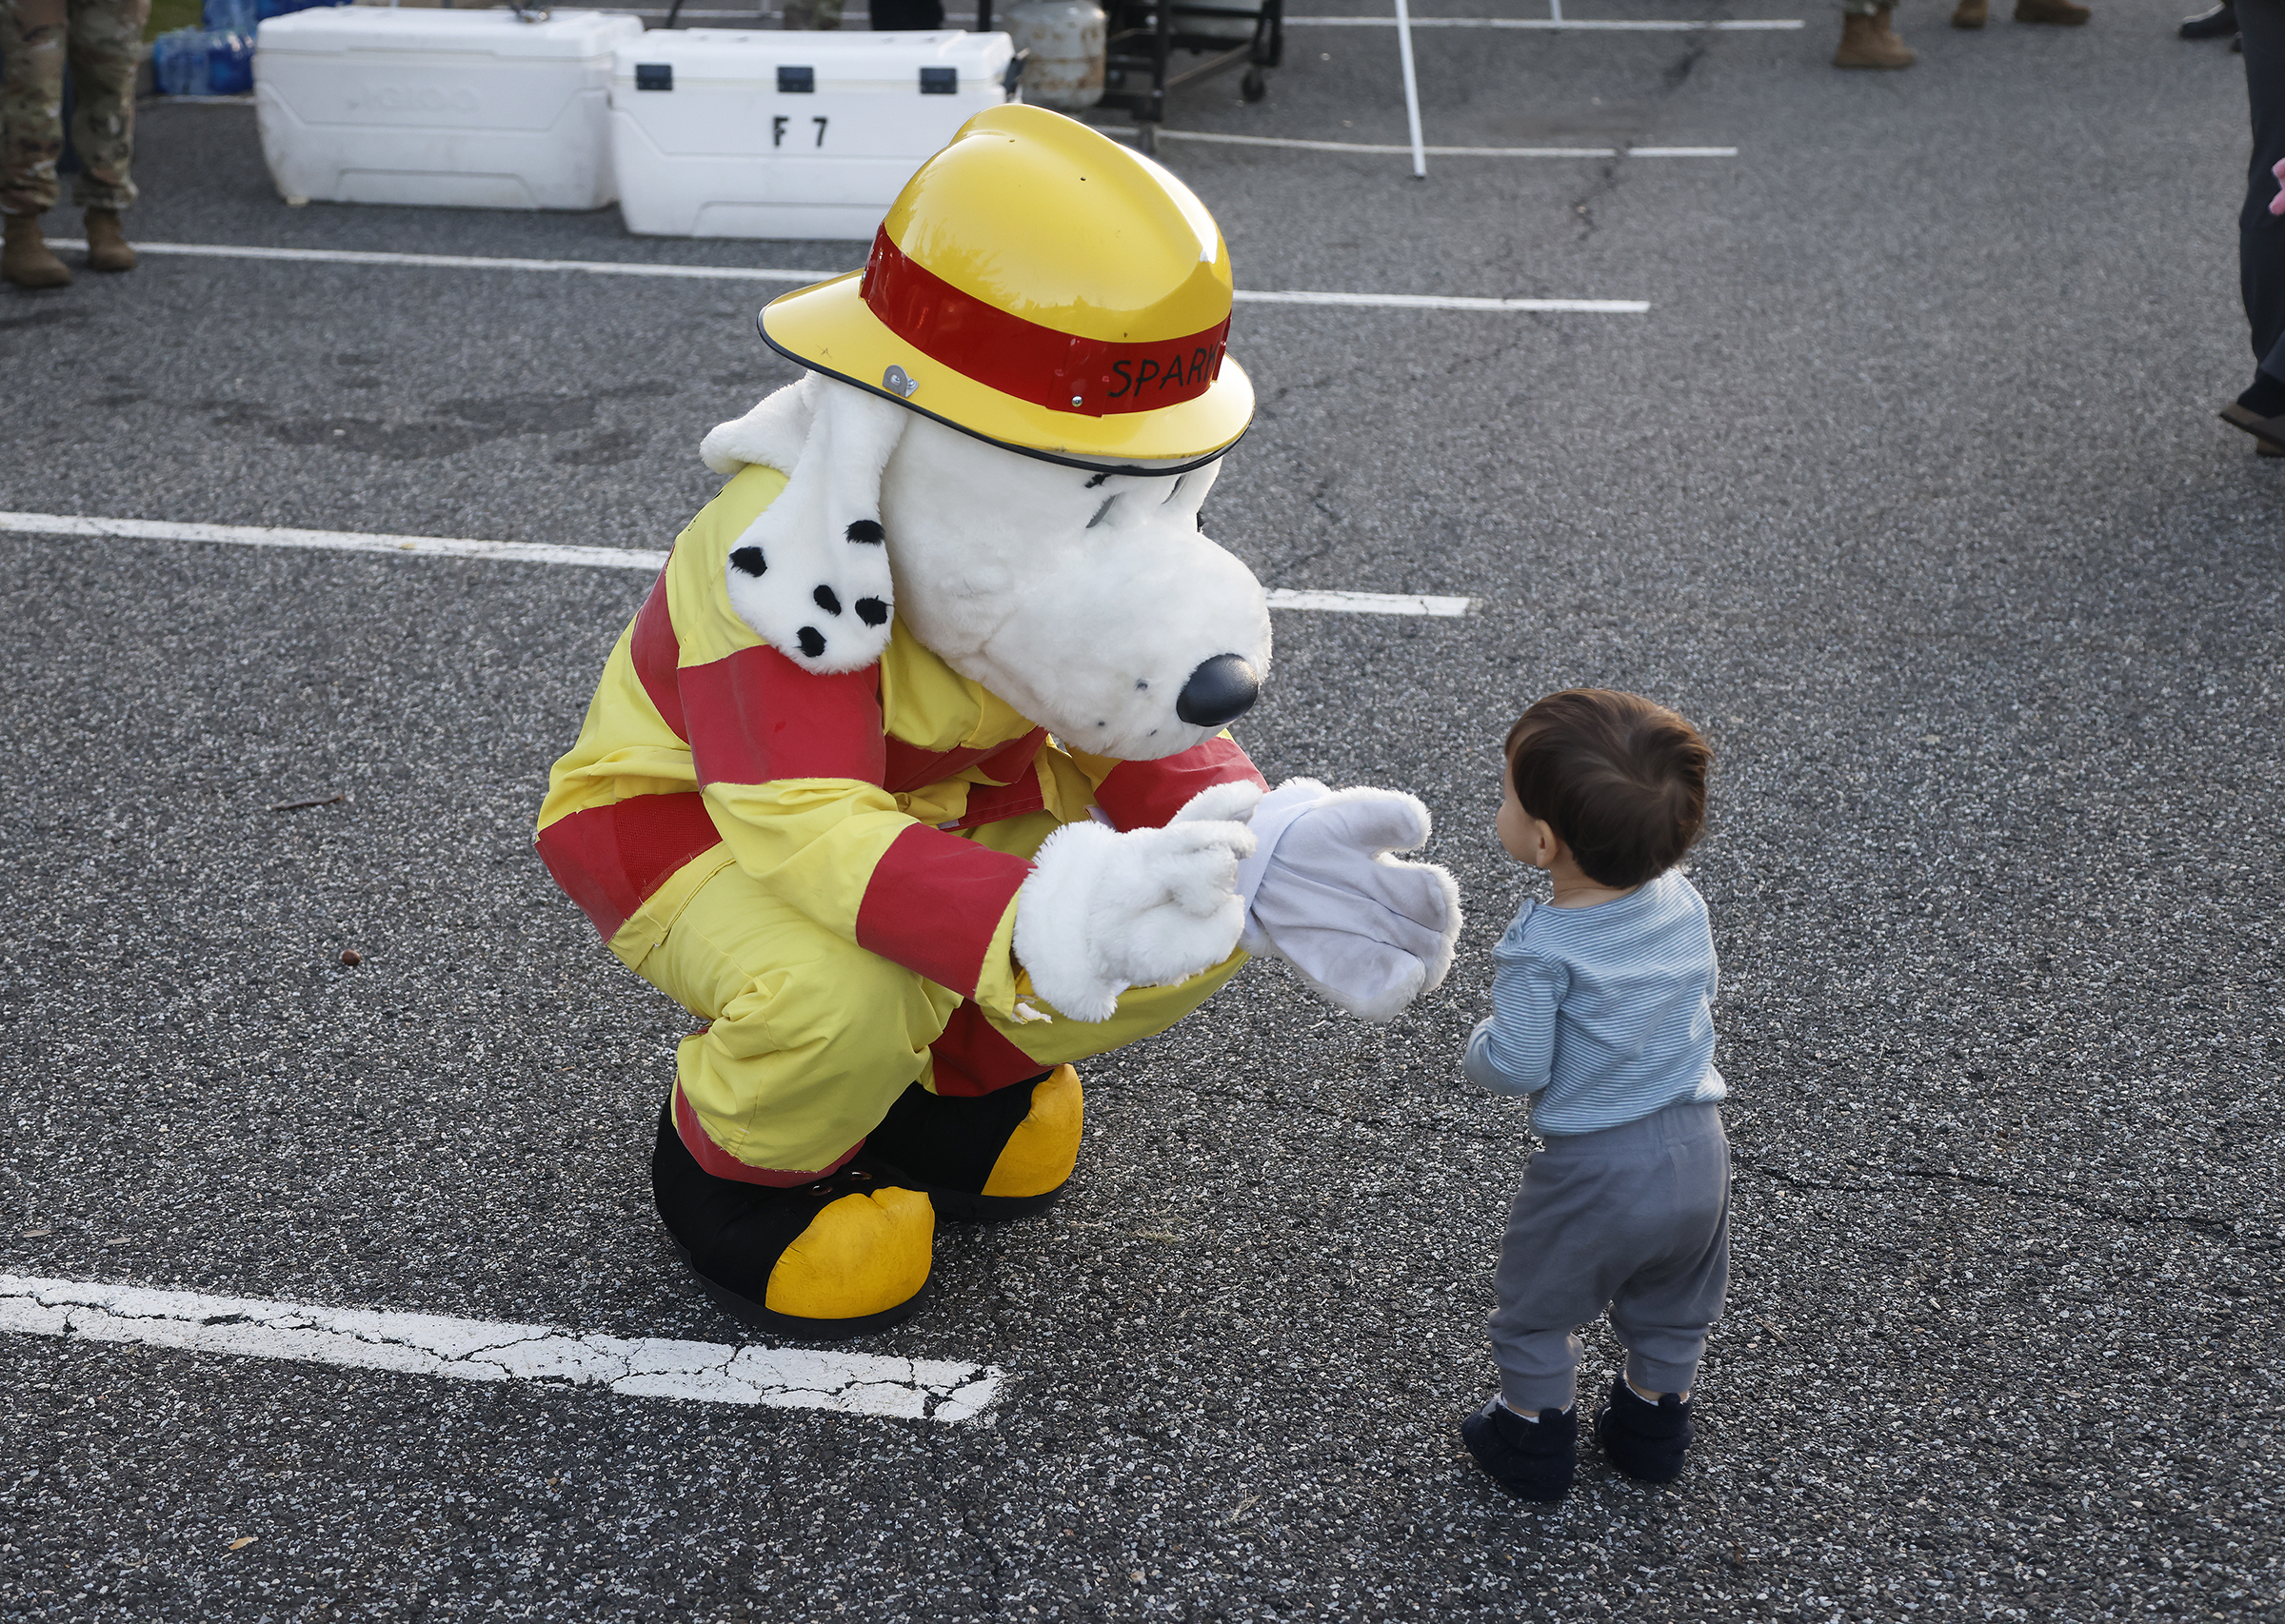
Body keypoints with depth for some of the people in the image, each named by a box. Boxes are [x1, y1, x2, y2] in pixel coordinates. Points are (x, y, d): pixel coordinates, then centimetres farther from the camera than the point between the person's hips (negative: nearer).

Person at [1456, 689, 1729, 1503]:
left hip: (1593, 1170, -6)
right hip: (1698, 1153, 6)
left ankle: (1535, 1441, 35)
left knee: (1535, 1311, 20)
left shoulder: (1541, 948, -26)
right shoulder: (1682, 899, -7)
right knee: (1672, 1310, 28)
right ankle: (1651, 1428, 45)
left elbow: (1516, 1068, -21)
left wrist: (1481, 1046, 0)